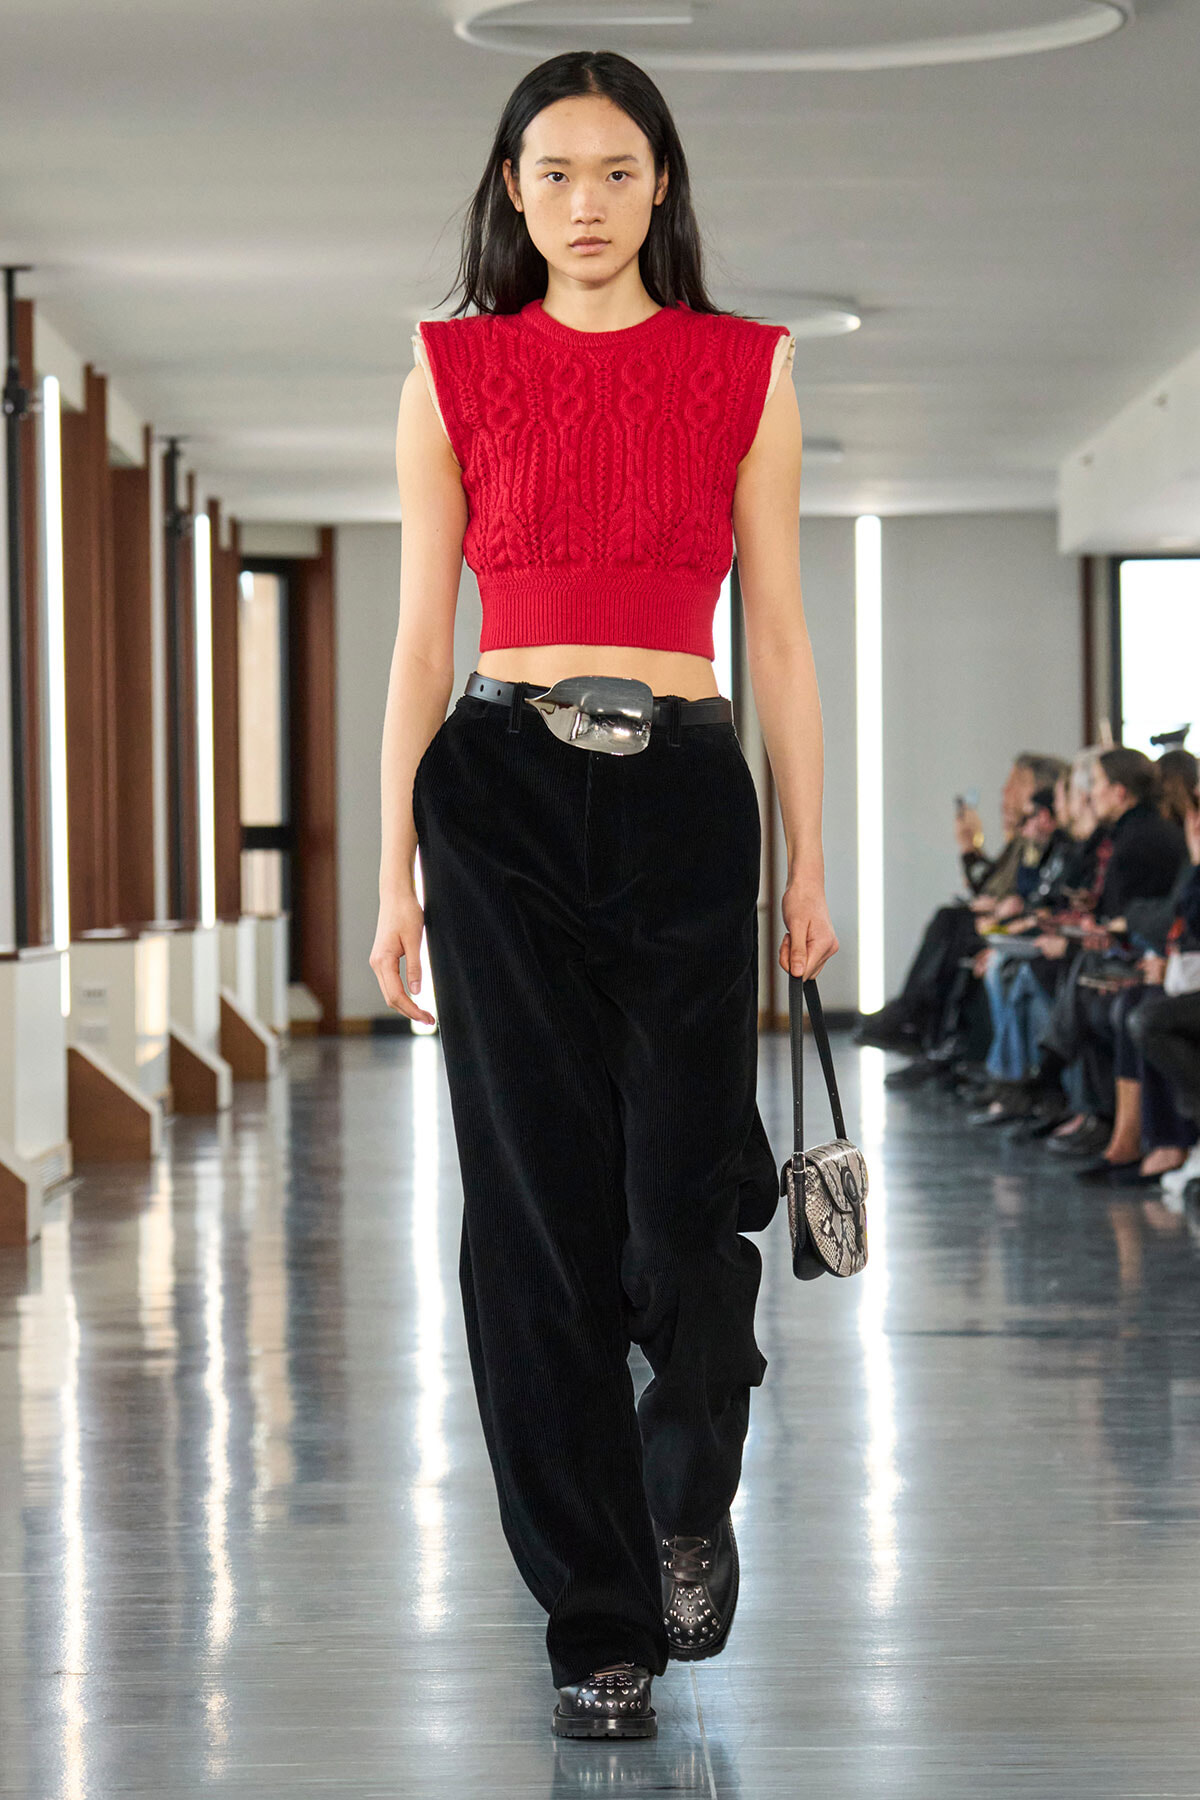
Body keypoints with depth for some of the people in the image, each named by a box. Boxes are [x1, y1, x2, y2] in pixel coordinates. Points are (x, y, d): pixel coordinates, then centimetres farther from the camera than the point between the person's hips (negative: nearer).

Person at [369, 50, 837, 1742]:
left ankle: (690, 1500, 26)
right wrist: (397, 870, 2)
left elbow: (777, 631, 8)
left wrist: (809, 857, 4)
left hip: (684, 796, 0)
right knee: (538, 1210, -2)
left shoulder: (746, 370, 7)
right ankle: (600, 1626, 8)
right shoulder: (454, 374, 7)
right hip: (501, 793, 0)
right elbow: (423, 636, 7)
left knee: (687, 1208, -7)